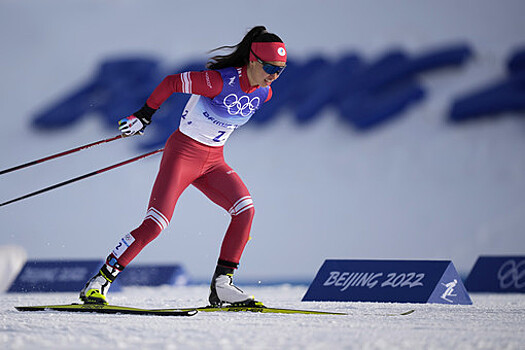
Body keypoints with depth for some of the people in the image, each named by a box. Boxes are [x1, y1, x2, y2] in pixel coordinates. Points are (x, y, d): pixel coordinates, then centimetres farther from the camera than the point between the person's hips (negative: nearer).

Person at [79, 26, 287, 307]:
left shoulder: (263, 93, -2)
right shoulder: (220, 81, -24)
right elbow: (171, 83, -13)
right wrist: (144, 115, -6)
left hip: (213, 161, 6)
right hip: (183, 154, -6)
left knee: (245, 209, -15)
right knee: (155, 224, -15)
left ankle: (221, 285, -11)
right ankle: (99, 282, -6)